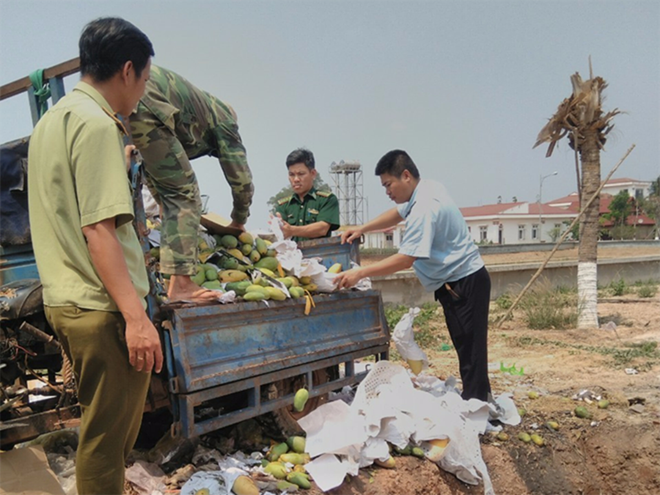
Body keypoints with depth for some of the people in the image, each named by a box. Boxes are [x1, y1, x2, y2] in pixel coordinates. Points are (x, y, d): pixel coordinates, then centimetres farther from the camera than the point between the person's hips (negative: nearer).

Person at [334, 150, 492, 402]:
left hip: (465, 283, -10)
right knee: (464, 345, 16)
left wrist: (359, 273, -27)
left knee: (470, 348, -4)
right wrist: (362, 228, 8)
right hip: (456, 282, 10)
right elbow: (398, 213, 21)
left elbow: (405, 259, -29)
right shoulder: (426, 188, 4)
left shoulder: (425, 208, -26)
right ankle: (476, 399, 27)